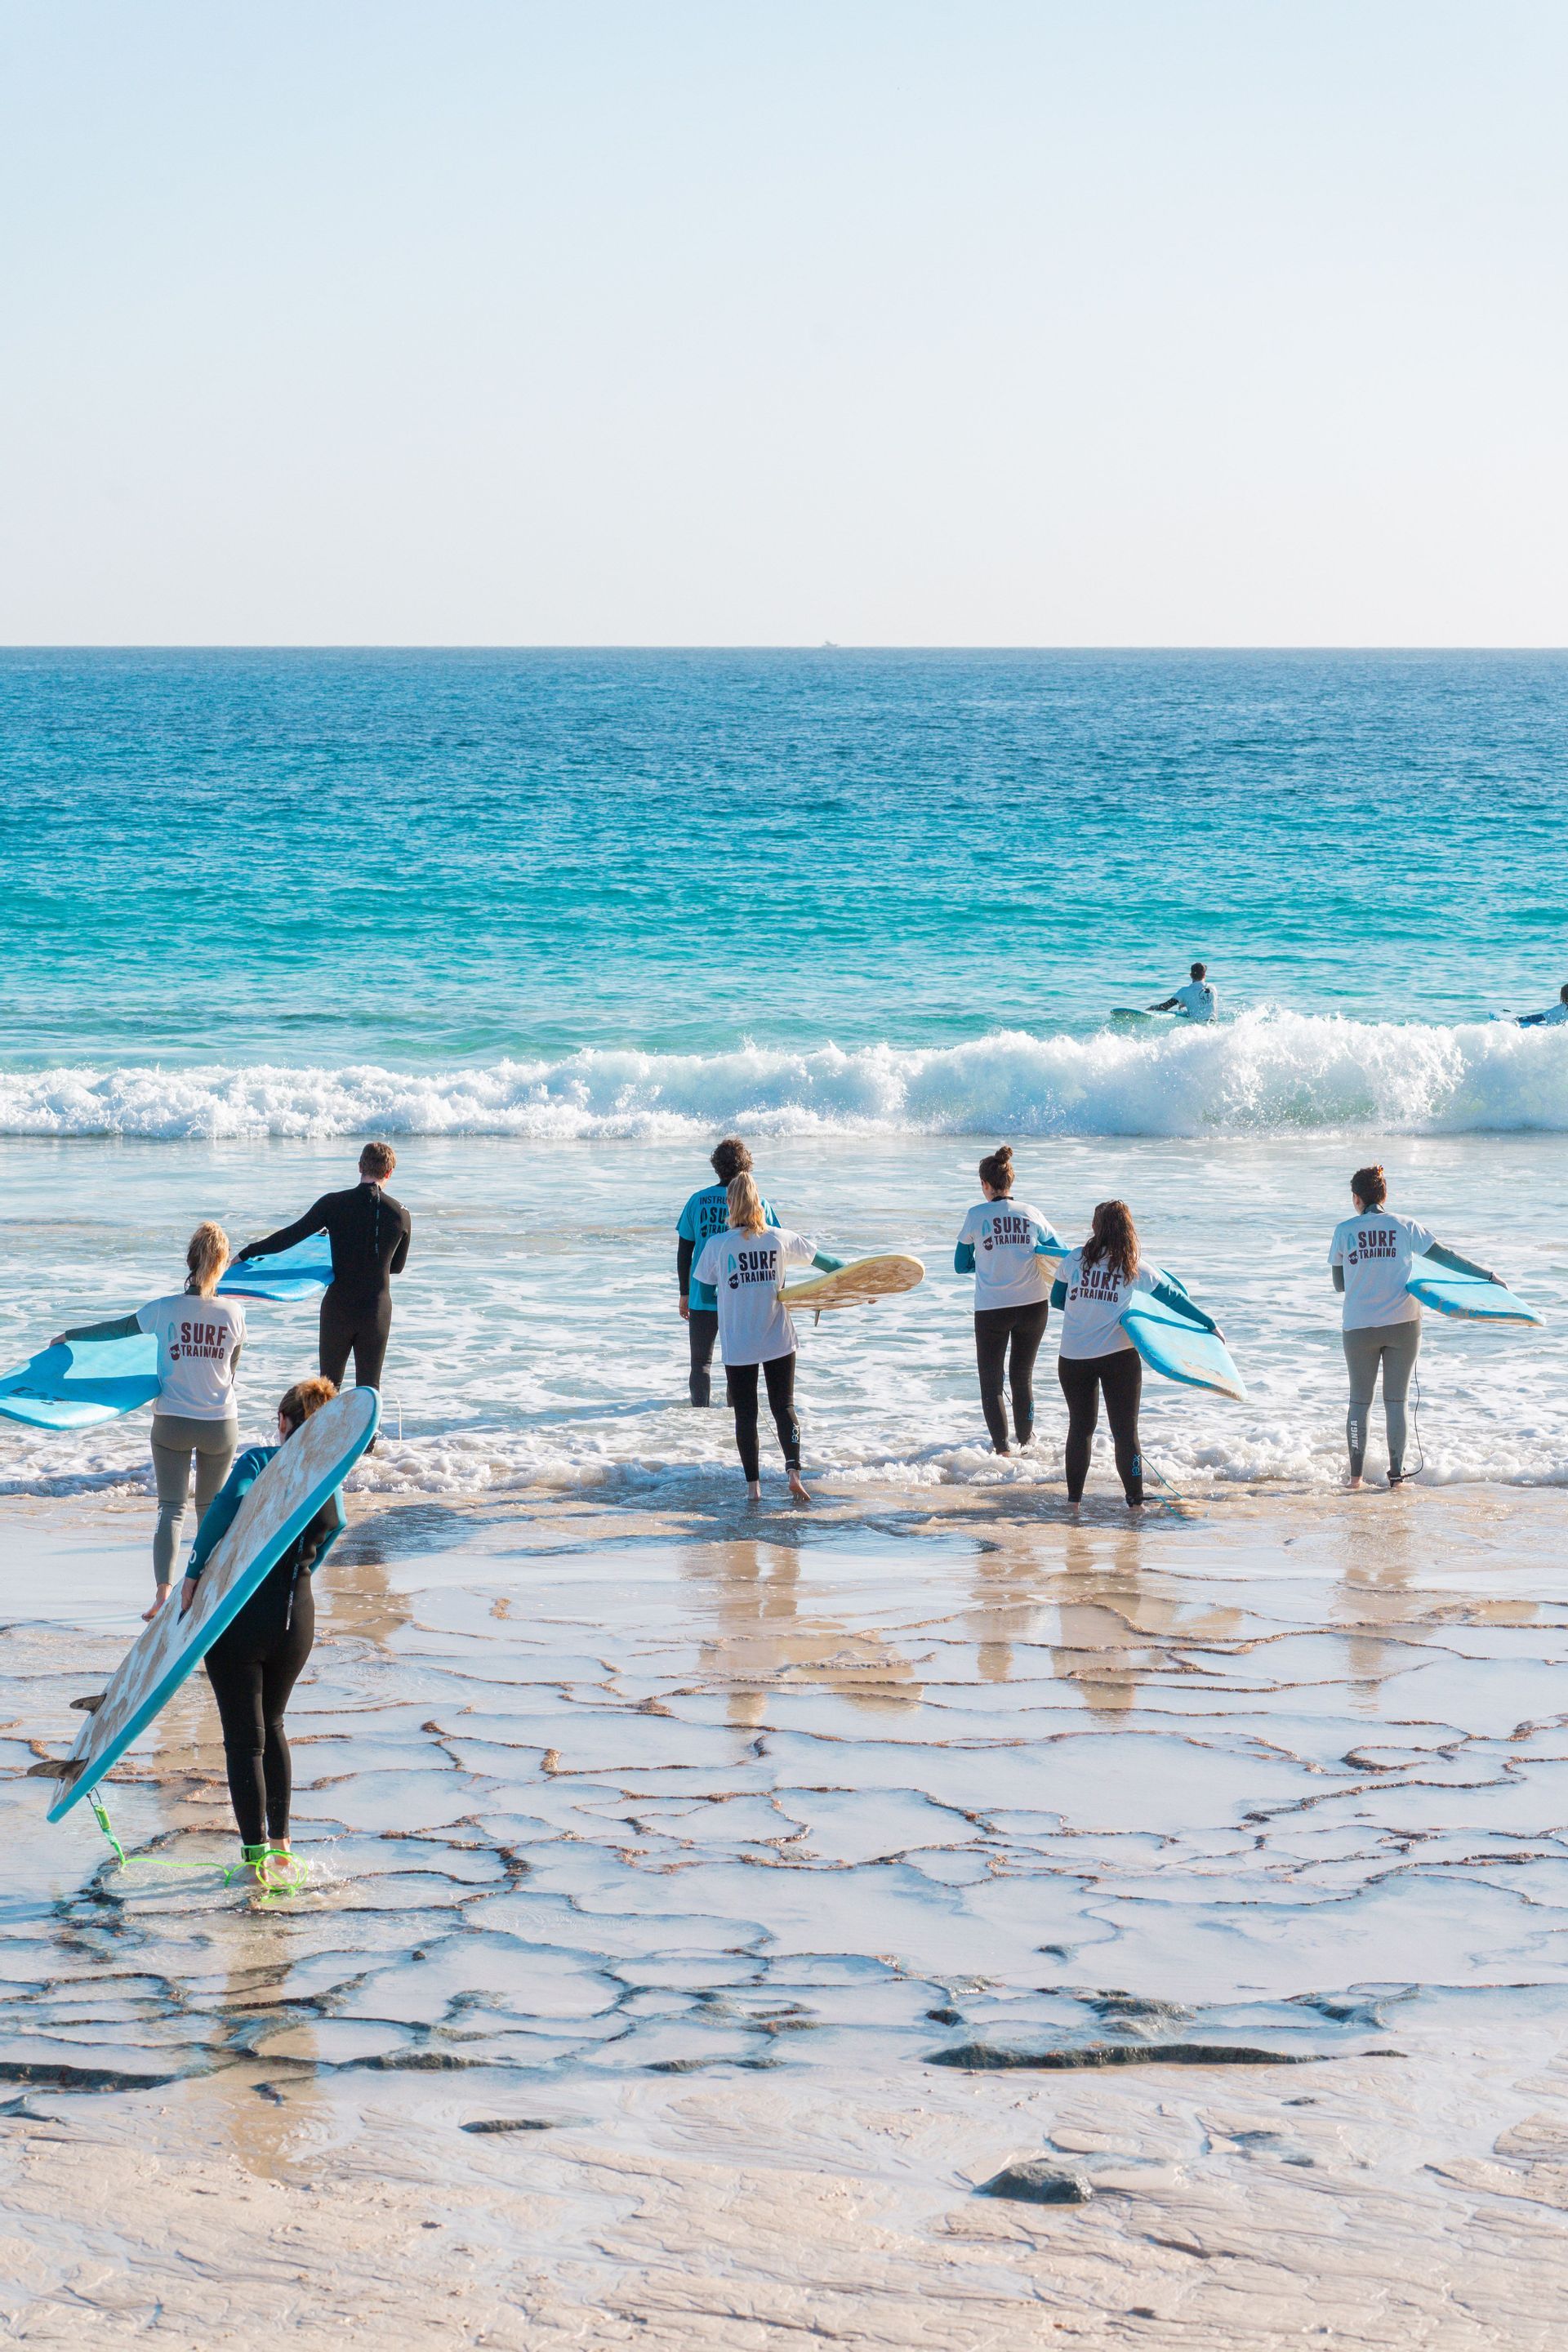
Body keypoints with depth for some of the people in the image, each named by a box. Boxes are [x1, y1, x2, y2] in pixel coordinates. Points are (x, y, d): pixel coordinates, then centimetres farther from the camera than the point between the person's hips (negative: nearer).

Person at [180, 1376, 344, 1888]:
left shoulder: (259, 1460, -9)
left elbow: (230, 1501, -26)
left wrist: (194, 1572, -21)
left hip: (240, 1618, -5)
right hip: (297, 1619, 5)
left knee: (244, 1740, 4)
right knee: (271, 1726, 24)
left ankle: (257, 1856, 4)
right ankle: (281, 1844, 27)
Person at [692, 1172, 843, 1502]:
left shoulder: (718, 1245, -10)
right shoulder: (781, 1238, -5)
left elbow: (704, 1281, 2)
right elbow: (822, 1259, 6)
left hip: (737, 1345, -1)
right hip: (779, 1340, 2)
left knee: (745, 1414, 8)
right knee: (784, 1407, 10)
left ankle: (753, 1484, 8)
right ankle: (794, 1471, -8)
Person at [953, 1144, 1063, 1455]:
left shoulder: (977, 1215, -7)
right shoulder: (1031, 1214, -1)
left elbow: (960, 1265, 3)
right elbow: (1064, 1254, 6)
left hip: (991, 1310, -3)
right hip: (1033, 1306, 3)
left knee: (991, 1381, 11)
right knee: (1022, 1377, 19)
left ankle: (1001, 1446, 5)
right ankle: (1025, 1442, 28)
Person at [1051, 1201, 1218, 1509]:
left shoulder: (1074, 1259, -1)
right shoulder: (1137, 1270, -1)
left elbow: (1056, 1300, 10)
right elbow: (1175, 1298, 9)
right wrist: (1210, 1325, 20)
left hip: (1073, 1358, 1)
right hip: (1119, 1357, -1)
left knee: (1080, 1427, 13)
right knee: (1125, 1431, 4)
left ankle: (1074, 1499, 16)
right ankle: (1135, 1502, 3)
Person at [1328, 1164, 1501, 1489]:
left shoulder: (1344, 1230, -1)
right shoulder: (1405, 1227, 0)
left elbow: (1339, 1284, 4)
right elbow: (1445, 1256, 2)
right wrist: (1485, 1275, 10)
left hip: (1359, 1326, 0)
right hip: (1402, 1325, 0)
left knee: (1360, 1401, 11)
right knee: (1396, 1401, 7)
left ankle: (1356, 1475, 9)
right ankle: (1396, 1475, 5)